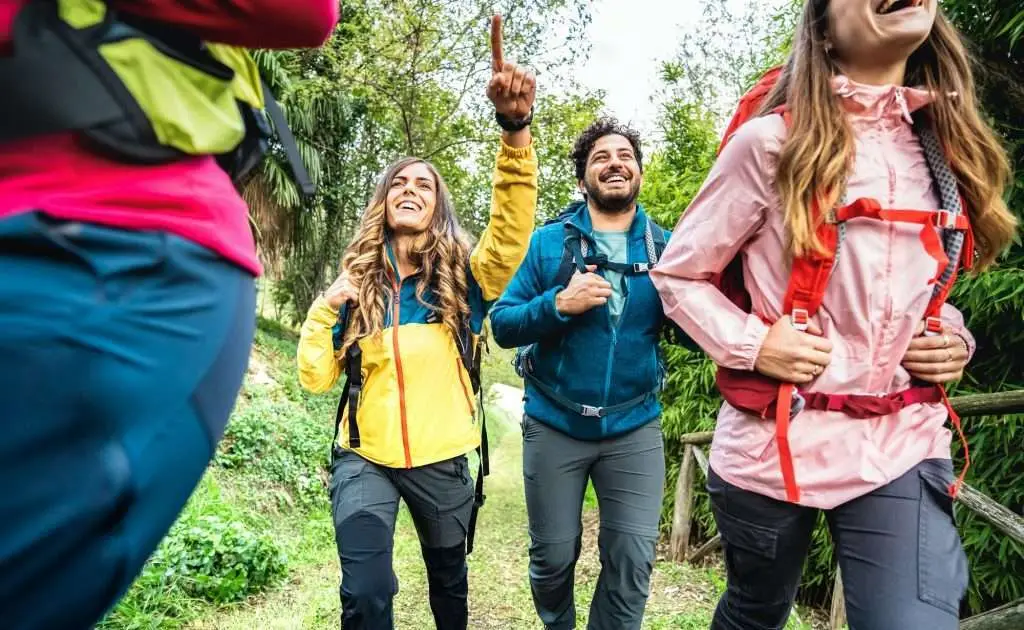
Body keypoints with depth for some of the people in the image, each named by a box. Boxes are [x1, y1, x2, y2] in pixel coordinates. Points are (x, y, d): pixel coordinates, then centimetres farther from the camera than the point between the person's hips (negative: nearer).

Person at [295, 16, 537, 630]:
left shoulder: (462, 279, -8)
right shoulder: (355, 283, -1)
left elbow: (511, 229, -28)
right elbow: (315, 375, -1)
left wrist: (516, 128, -40)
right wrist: (324, 306, -14)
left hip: (441, 459, 0)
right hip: (366, 458, 0)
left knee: (449, 577, 22)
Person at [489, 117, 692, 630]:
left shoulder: (665, 248, 0)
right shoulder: (548, 242, -4)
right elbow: (502, 324, -7)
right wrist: (558, 305, -24)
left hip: (634, 429, 1)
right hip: (553, 426, 0)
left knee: (632, 559, 1)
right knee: (553, 556, 14)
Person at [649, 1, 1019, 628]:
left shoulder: (948, 145, 6)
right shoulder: (771, 141, -10)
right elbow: (678, 275, -4)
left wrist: (955, 338, 1)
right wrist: (752, 343, -18)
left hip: (904, 446, 4)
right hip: (773, 442, -3)